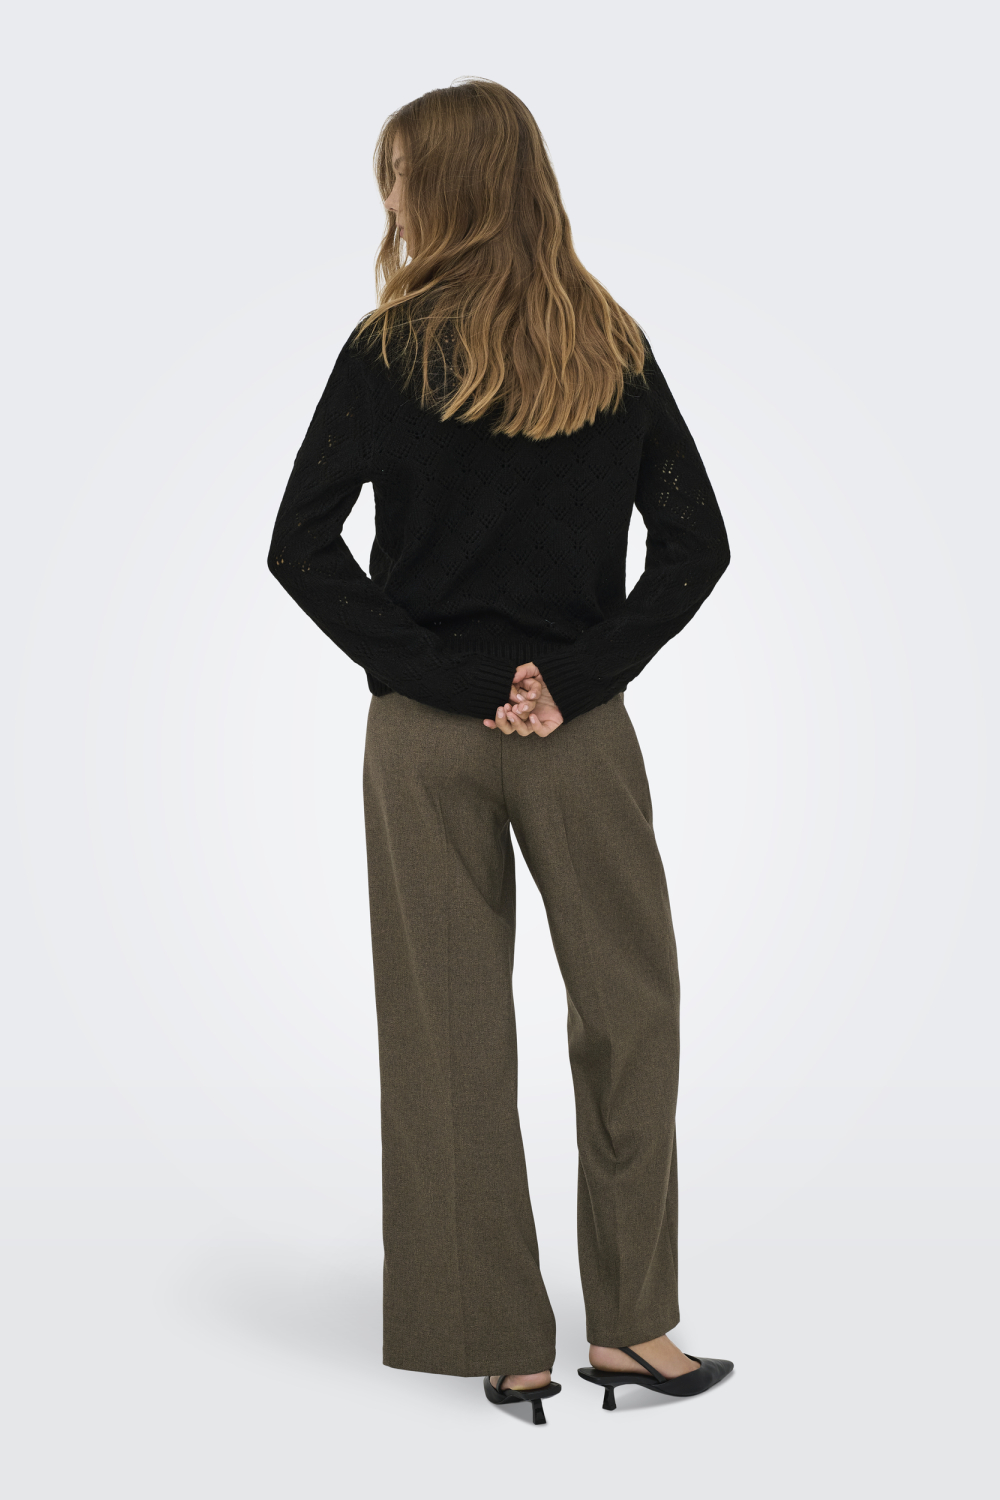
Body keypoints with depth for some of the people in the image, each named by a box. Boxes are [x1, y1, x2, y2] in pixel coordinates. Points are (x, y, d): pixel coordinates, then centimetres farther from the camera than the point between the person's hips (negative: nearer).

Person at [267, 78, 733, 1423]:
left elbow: (302, 547, -10)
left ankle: (504, 1343, 16)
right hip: (579, 732, 1)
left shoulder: (391, 353, -4)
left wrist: (436, 673, -7)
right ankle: (630, 1326, 15)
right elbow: (696, 542, -1)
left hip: (425, 735, -1)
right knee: (628, 1011, 12)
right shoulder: (614, 351, 3)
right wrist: (579, 675, -5)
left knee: (450, 1032, 8)